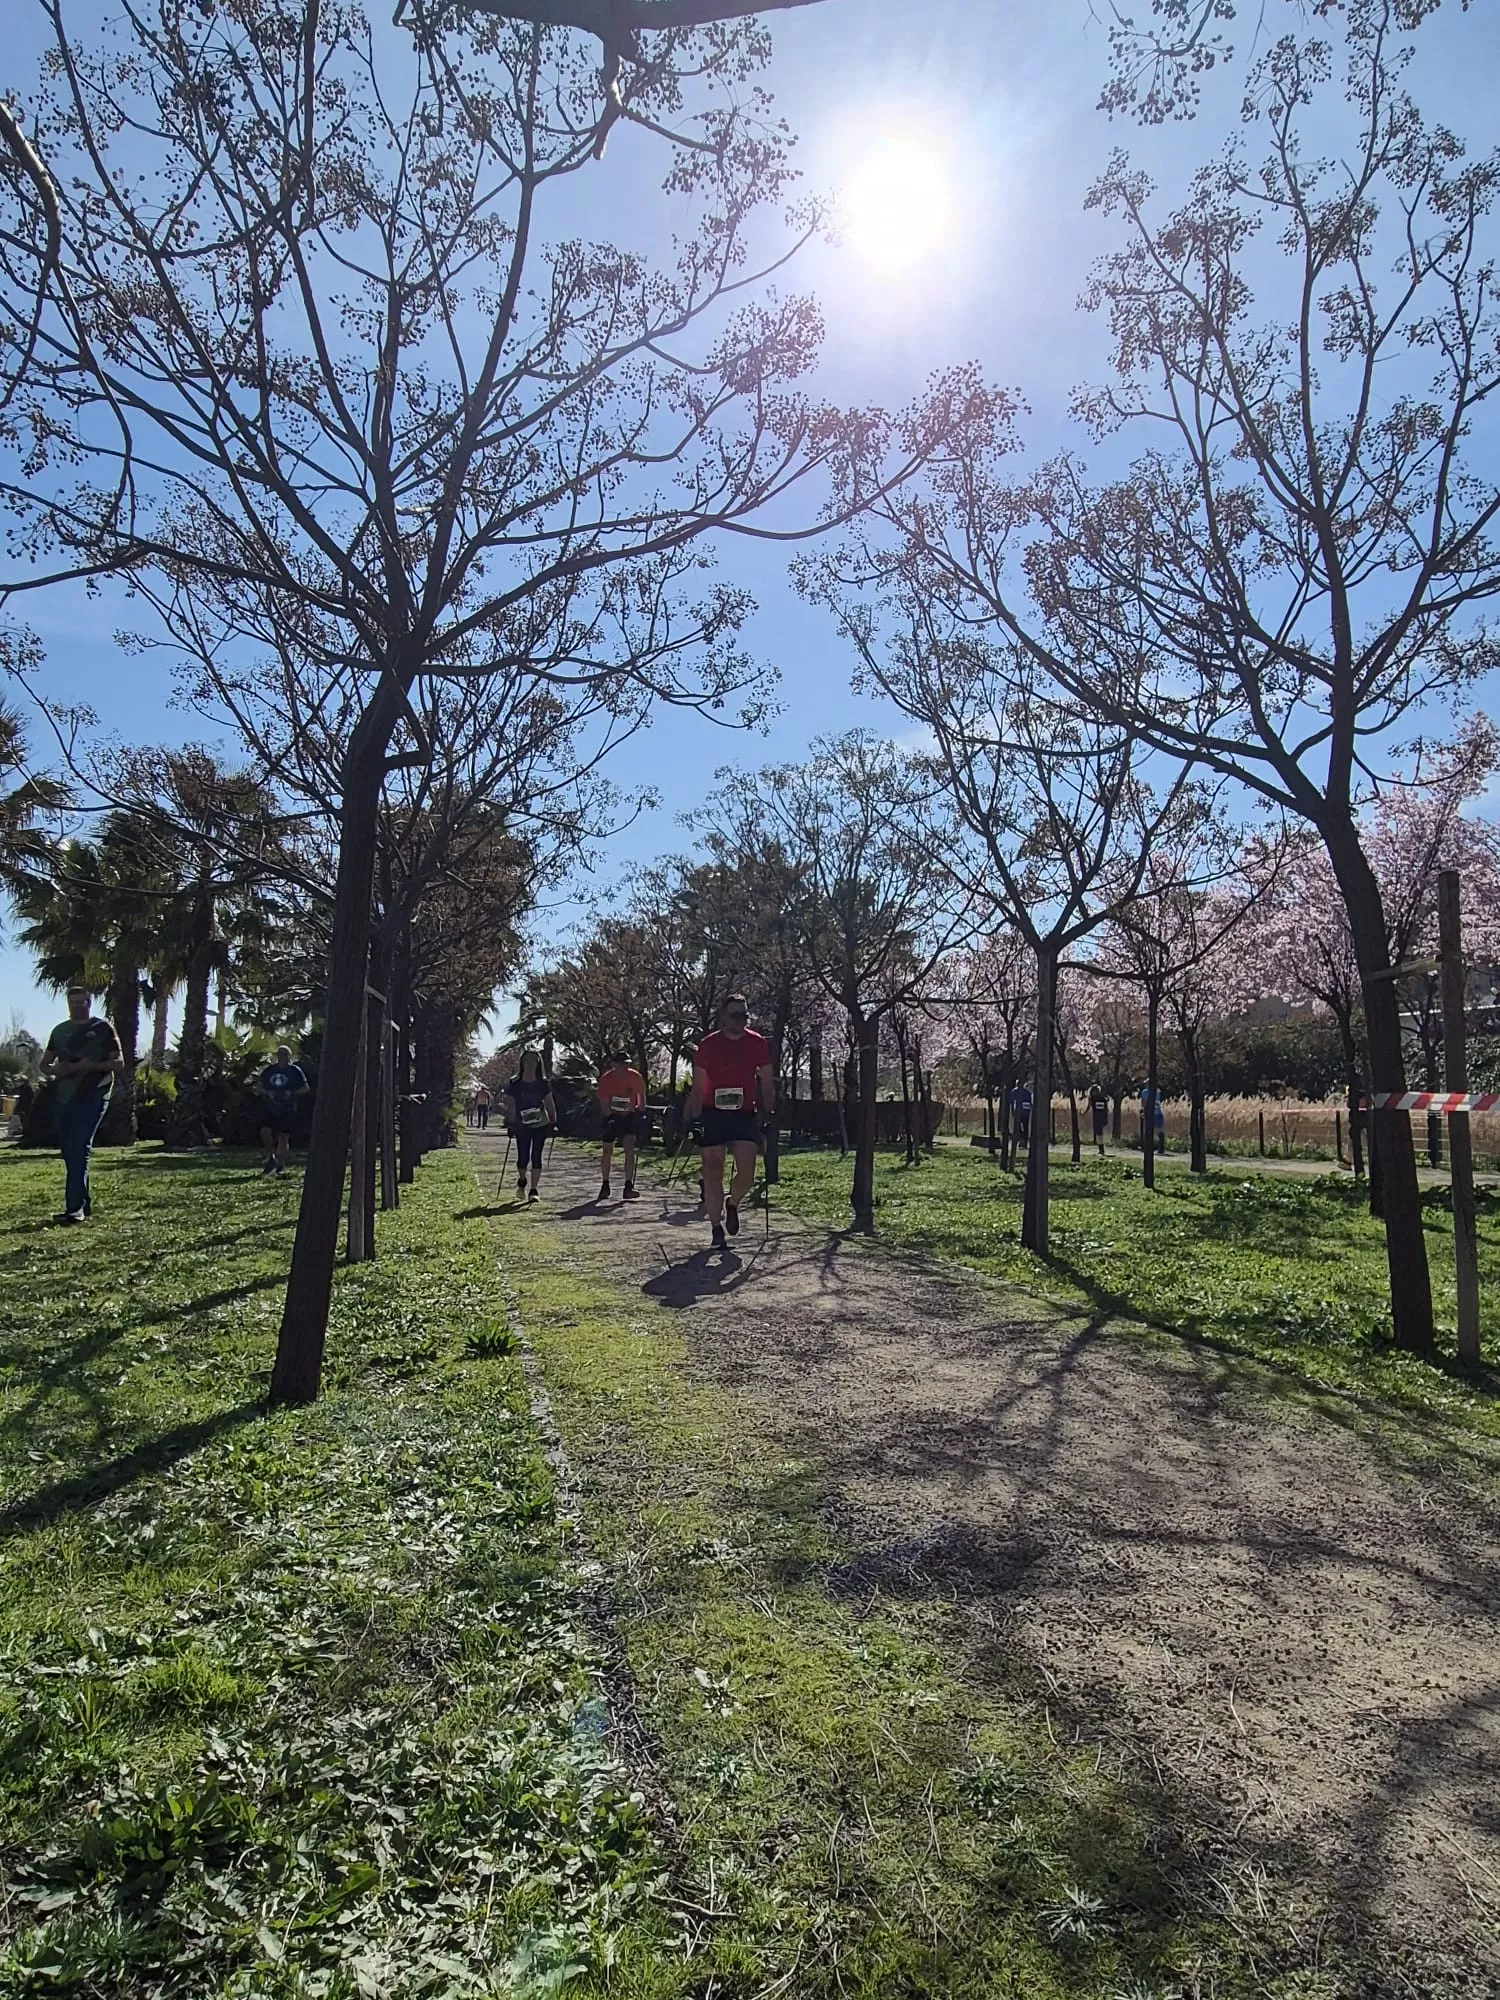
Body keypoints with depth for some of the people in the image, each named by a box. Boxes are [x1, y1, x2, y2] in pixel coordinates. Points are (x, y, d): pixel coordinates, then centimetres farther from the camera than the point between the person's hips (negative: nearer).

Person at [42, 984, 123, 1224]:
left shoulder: (102, 1028, 2)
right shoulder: (60, 1030, 17)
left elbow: (118, 1063, -2)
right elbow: (45, 1063, 21)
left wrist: (92, 1065, -18)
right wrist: (55, 1069, -3)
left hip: (91, 1097, -6)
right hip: (62, 1097, 6)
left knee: (79, 1150, -14)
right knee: (68, 1151, 9)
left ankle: (75, 1208, -17)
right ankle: (84, 1203, 18)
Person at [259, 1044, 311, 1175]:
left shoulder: (295, 1071, 2)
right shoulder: (269, 1071, 9)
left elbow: (306, 1088, 3)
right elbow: (260, 1087, 16)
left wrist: (291, 1093, -12)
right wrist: (268, 1093, -5)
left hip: (287, 1109, -2)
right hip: (269, 1108, 2)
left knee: (283, 1137, 0)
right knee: (265, 1132, -14)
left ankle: (281, 1166, 10)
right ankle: (271, 1157, 9)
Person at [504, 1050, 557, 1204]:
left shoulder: (543, 1083, 1)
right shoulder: (514, 1083, -4)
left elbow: (550, 1104, 5)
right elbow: (510, 1105, -2)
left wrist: (553, 1122, 1)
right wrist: (510, 1123, -8)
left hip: (541, 1124, 1)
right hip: (522, 1126, -1)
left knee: (536, 1157, -3)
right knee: (523, 1158, 1)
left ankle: (534, 1190, 3)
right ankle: (521, 1181, 32)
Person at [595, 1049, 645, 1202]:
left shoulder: (635, 1077, -12)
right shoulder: (606, 1079, -15)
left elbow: (641, 1096, 3)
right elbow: (603, 1103, -12)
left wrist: (639, 1111, -7)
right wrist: (610, 1116, -26)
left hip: (629, 1116, 0)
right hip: (611, 1116, 0)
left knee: (630, 1149, -15)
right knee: (607, 1150, 5)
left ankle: (629, 1186, -15)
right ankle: (605, 1186, 20)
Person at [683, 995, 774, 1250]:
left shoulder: (758, 1044, 1)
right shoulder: (708, 1045, -2)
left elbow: (767, 1084, 7)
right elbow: (697, 1088, 3)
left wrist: (769, 1115, 0)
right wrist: (690, 1121, -2)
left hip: (745, 1115, 1)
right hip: (713, 1115, -1)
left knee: (747, 1172, -7)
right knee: (713, 1173, 1)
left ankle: (732, 1204, 25)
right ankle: (716, 1228, 13)